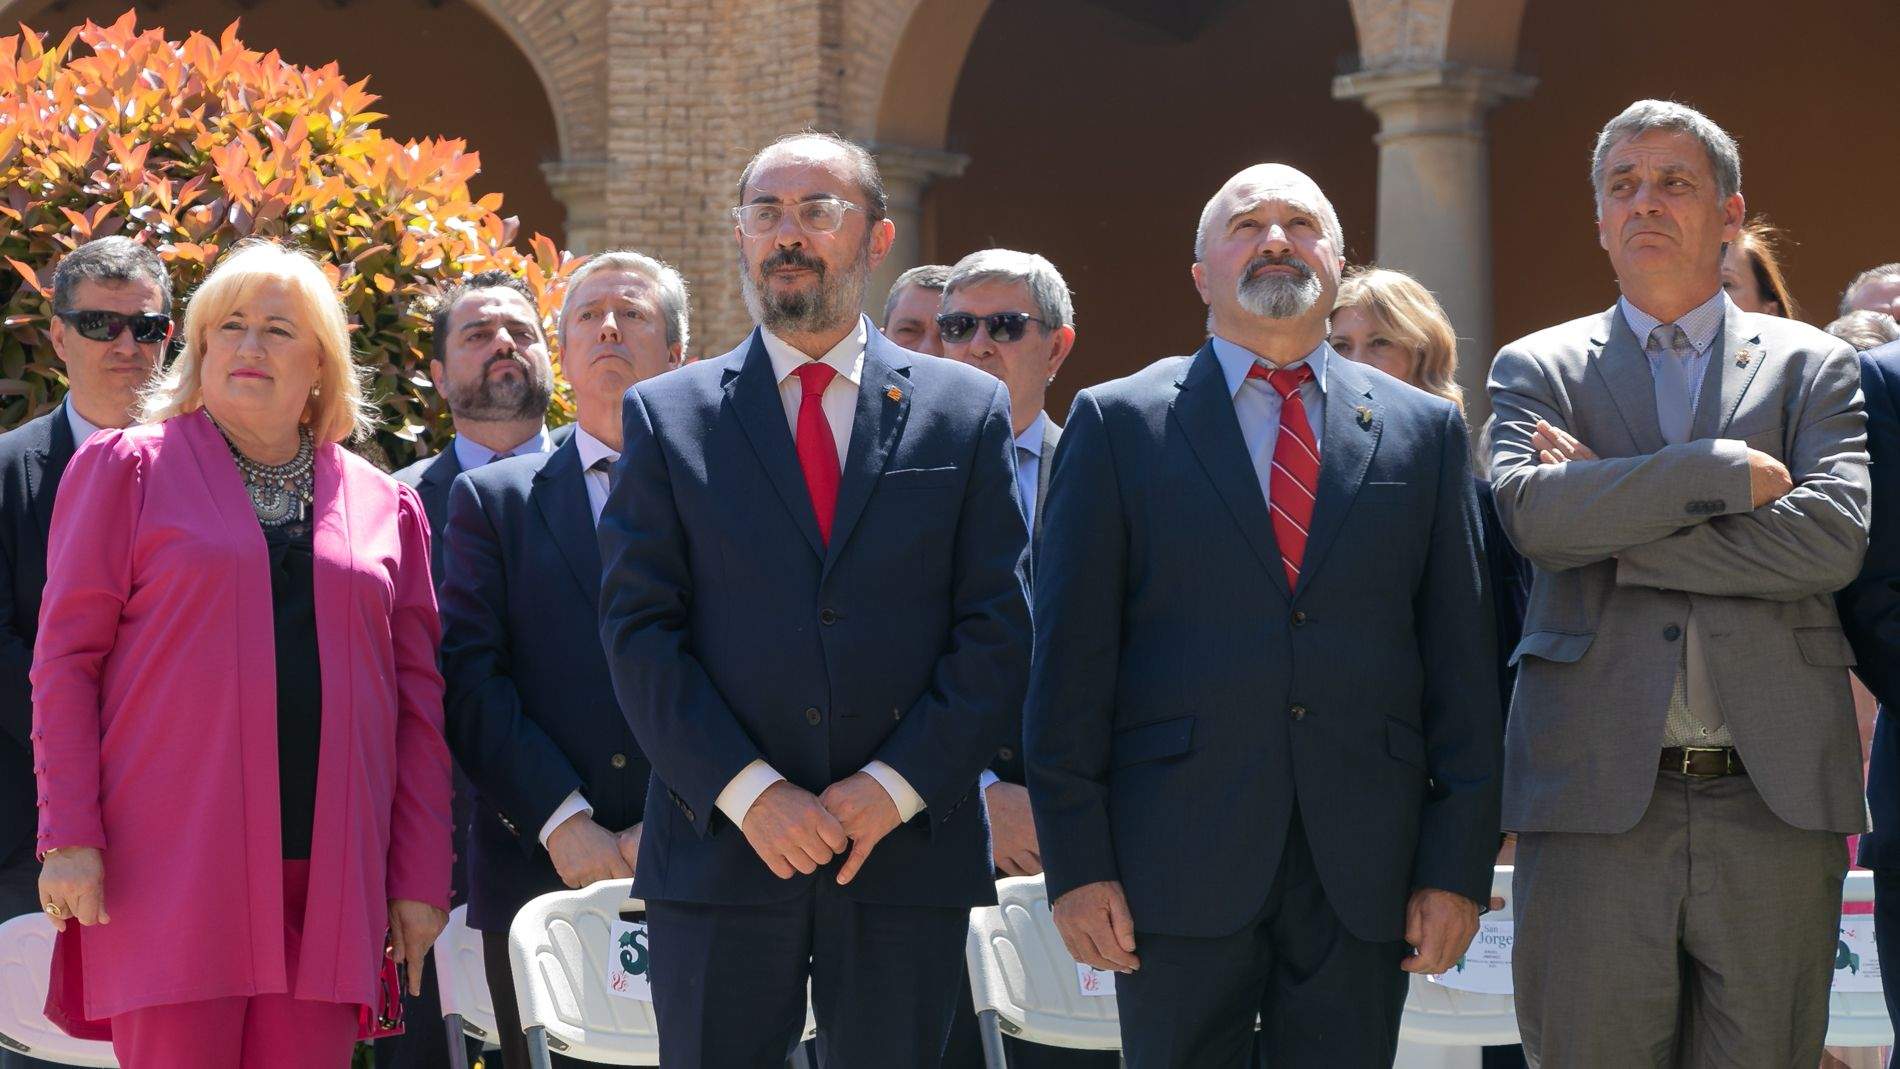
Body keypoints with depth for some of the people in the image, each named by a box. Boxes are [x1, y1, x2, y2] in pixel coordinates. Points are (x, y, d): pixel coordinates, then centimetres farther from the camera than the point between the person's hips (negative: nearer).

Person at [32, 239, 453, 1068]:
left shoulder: (385, 507, 15)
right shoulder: (128, 469, 8)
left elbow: (418, 698, 14)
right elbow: (66, 658, 3)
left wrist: (421, 876, 7)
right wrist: (68, 837, -7)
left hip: (328, 876, 3)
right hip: (173, 867, -3)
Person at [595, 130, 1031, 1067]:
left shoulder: (966, 411, 8)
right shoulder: (668, 416, 7)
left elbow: (998, 629, 3)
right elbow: (639, 631, 0)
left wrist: (897, 786, -9)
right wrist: (746, 790, -12)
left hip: (907, 849, 0)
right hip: (720, 852, 0)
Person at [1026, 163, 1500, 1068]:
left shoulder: (1424, 430, 12)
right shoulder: (1118, 424, 6)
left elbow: (1461, 661, 8)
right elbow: (1070, 661, 1)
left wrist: (1459, 866, 1)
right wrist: (1075, 862, -6)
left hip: (1363, 871, 2)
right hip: (1179, 863, -2)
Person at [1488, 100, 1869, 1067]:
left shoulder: (1811, 366, 12)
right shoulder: (1535, 369, 13)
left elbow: (1834, 538, -6)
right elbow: (1529, 510, -8)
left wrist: (1618, 536, -6)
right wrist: (1728, 471, -8)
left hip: (1775, 804, 0)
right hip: (1597, 800, 0)